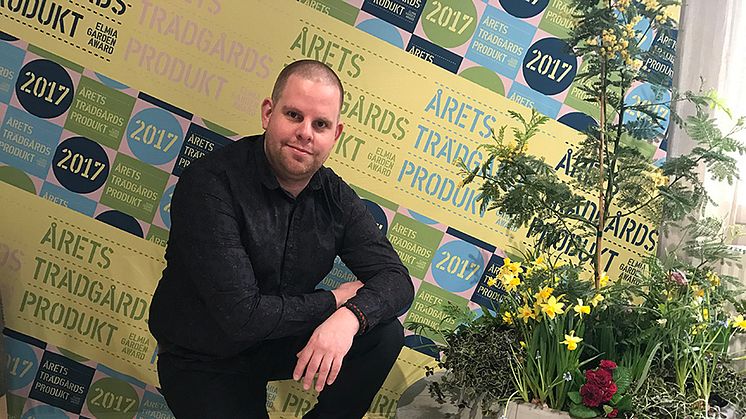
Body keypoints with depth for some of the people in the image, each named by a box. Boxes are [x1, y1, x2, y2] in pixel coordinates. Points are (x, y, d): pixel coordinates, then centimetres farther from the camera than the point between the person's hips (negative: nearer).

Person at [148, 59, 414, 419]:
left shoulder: (335, 196, -7)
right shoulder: (212, 183, -26)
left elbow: (396, 280, -9)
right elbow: (241, 315, -31)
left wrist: (349, 316, -32)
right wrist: (334, 301, -18)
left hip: (279, 341, 4)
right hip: (203, 361, -4)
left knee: (384, 333, -14)